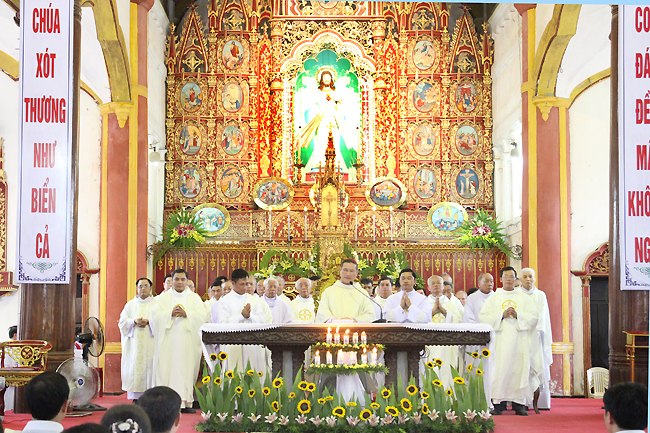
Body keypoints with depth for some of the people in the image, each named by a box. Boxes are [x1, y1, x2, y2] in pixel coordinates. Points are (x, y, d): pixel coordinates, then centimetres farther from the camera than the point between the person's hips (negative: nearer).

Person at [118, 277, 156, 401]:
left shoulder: (156, 304, 8)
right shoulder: (130, 305, 15)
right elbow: (122, 322, 7)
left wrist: (148, 321, -17)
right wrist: (134, 321, -11)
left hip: (150, 343, -2)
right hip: (134, 343, 2)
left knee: (149, 367, -8)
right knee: (134, 367, -3)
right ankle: (136, 397, -1)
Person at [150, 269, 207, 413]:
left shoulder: (195, 298, 12)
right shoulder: (163, 298, 13)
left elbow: (202, 315, -1)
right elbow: (155, 315, 1)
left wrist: (186, 314, -15)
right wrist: (171, 313, -14)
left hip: (187, 341, 0)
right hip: (168, 341, 0)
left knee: (187, 370, -5)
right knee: (166, 369, -7)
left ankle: (186, 402, -3)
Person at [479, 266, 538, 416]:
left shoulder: (524, 298, 14)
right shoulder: (493, 298, 12)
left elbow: (533, 317, 6)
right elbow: (483, 317, 2)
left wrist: (517, 315, -10)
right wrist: (502, 315, -10)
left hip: (519, 341, 1)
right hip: (500, 340, -1)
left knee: (519, 370, -4)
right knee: (499, 369, -8)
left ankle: (519, 403, 0)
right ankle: (498, 403, -4)